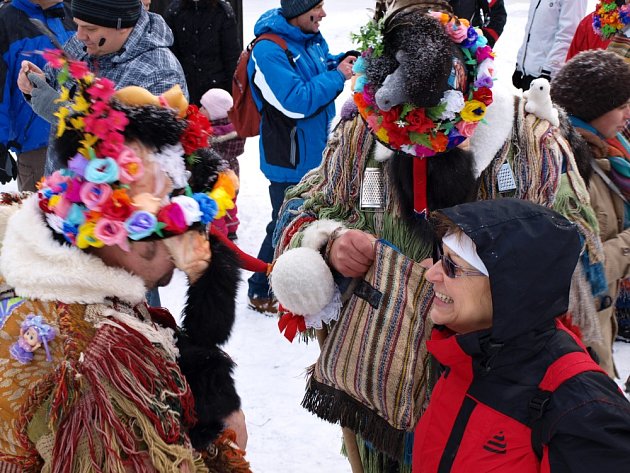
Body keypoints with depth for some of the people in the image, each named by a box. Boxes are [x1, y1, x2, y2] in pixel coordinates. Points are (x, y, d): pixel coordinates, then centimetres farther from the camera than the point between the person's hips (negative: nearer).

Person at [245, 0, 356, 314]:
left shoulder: (312, 37, 3)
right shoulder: (268, 51, -24)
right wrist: (337, 76, -22)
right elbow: (296, 102, -29)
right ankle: (260, 293, 18)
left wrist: (342, 61, -2)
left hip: (320, 151, 9)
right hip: (290, 161, -9)